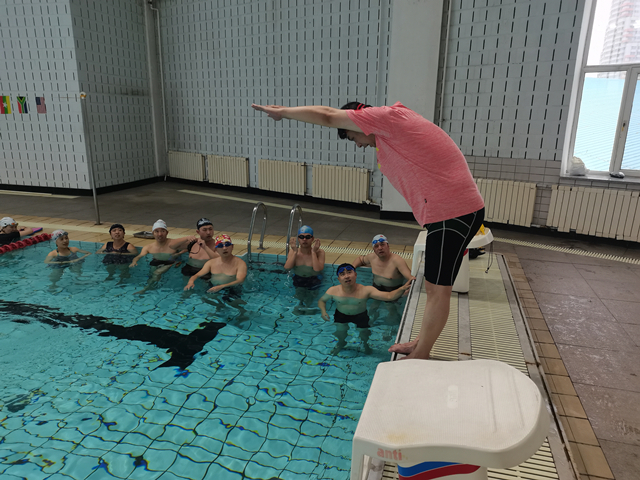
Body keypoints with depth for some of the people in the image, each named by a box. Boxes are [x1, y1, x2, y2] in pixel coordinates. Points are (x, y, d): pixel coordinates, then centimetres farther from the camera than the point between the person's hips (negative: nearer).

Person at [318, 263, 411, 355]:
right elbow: (321, 300, -2)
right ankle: (341, 344, 46)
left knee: (364, 335, 3)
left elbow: (389, 296, -37)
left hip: (360, 316, -1)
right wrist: (323, 311, -23)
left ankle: (366, 344, 43)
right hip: (341, 316, 1)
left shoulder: (366, 290, -28)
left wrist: (402, 289, -54)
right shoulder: (333, 291, -23)